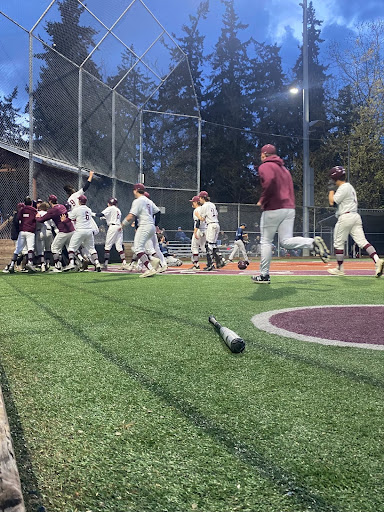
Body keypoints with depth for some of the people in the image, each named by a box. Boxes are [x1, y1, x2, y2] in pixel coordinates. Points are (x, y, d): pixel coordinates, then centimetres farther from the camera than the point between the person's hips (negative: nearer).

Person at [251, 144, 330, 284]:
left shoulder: (265, 166, -2)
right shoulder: (284, 168, 25)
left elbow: (270, 180, -24)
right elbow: (290, 189, 20)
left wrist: (262, 200, -15)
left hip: (273, 209, -7)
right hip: (289, 208, 7)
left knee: (266, 241, 3)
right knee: (286, 241, 4)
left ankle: (264, 275, 7)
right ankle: (313, 242, -19)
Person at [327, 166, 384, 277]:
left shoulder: (343, 188, -11)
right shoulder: (350, 186, 20)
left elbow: (332, 202, -13)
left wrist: (331, 189, -2)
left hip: (346, 217, -9)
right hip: (356, 216, 9)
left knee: (338, 243, 4)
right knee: (362, 241, -2)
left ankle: (340, 269, 11)